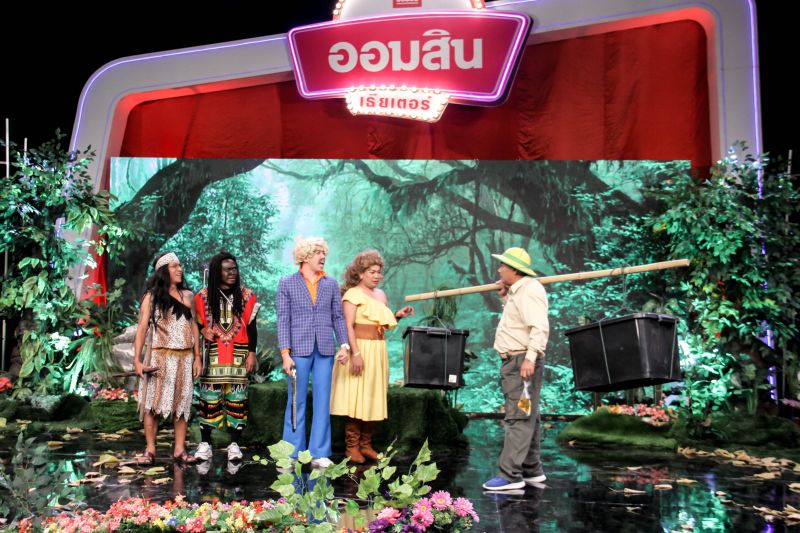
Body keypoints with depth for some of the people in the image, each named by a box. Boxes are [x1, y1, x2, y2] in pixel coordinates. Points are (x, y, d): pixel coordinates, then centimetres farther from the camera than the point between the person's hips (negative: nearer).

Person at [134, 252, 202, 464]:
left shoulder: (187, 295, 11)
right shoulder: (152, 296, 1)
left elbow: (193, 327, 12)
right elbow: (142, 328, -3)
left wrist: (197, 357, 6)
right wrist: (137, 360, -11)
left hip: (184, 357, 3)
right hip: (159, 357, -3)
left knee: (182, 403, 3)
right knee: (153, 401, -3)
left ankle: (179, 450, 8)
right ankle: (150, 450, 2)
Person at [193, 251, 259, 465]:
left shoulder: (246, 296, 5)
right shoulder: (203, 297, 3)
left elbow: (251, 327, 5)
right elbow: (196, 324, 11)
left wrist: (251, 353, -1)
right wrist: (203, 331, -10)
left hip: (238, 355, 1)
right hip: (212, 355, 0)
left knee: (237, 398, 1)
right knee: (209, 397, 1)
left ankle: (234, 444, 7)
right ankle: (205, 443, 11)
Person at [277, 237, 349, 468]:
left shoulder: (331, 284, 10)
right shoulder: (287, 284, 2)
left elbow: (338, 317, 9)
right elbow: (283, 320, -2)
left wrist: (344, 344, -3)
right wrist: (285, 353, -9)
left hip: (325, 351, 3)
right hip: (299, 349, -2)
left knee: (322, 402, 4)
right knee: (296, 402, 4)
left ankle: (319, 453, 12)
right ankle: (292, 454, 12)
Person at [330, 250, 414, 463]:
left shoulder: (381, 295, 15)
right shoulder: (352, 294, -7)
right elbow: (348, 326, -15)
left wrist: (398, 315, 2)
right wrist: (356, 353, -23)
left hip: (378, 351, 7)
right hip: (360, 350, -7)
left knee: (374, 399, 8)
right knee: (355, 398, -5)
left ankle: (366, 444, 17)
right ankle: (352, 447, 3)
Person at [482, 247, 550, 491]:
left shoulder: (530, 290, -14)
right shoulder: (517, 291, 19)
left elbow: (540, 328, -24)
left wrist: (530, 357, -33)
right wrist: (505, 297, 20)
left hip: (523, 362, -11)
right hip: (514, 361, 11)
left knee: (519, 418, -11)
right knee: (526, 417, 15)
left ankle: (510, 475, -11)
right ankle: (532, 470, 23)